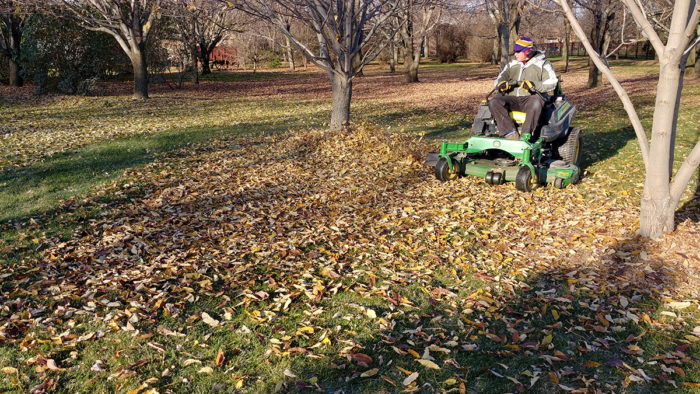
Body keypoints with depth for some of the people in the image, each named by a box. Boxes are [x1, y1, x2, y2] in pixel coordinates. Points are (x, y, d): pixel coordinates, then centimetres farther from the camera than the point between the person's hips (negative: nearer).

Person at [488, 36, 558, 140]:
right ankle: (511, 135, -34)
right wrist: (501, 83, -9)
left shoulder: (543, 64, 10)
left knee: (535, 104, -41)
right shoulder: (512, 64, 25)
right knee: (494, 102, -27)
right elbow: (501, 77, 18)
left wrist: (534, 85, -21)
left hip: (531, 97, -4)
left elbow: (552, 83, -2)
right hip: (512, 98, 4)